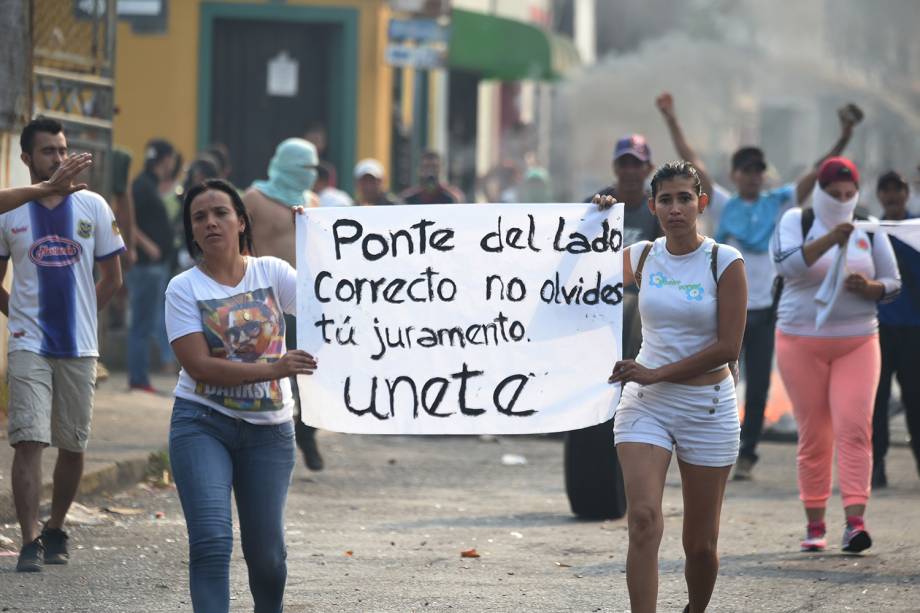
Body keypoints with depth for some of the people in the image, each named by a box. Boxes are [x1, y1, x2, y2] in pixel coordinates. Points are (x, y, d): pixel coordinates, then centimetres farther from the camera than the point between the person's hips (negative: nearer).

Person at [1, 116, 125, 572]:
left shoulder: (92, 207, 4)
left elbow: (112, 277, 11)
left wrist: (77, 314, 7)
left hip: (79, 347, 2)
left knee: (73, 445, 8)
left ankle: (56, 530, 25)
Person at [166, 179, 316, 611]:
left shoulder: (272, 273, 3)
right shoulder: (184, 288, -3)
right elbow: (200, 366, -13)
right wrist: (273, 369, -23)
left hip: (268, 429, 2)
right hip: (202, 424, -2)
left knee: (266, 551, 6)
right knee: (212, 540, -18)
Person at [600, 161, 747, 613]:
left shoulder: (725, 262, -6)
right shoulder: (639, 257, 4)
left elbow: (728, 346, -11)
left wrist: (656, 373, -13)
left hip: (707, 407, -2)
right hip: (645, 405, 2)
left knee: (700, 544, 5)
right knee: (643, 519, -19)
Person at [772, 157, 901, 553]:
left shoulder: (869, 230, 8)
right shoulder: (796, 222, 1)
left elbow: (893, 283, 11)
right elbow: (787, 263, -19)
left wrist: (869, 288, -12)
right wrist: (829, 240, -32)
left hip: (857, 342, 1)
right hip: (802, 341, -1)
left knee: (855, 428, -12)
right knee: (813, 435, 1)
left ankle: (855, 521, -19)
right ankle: (815, 525, 9)